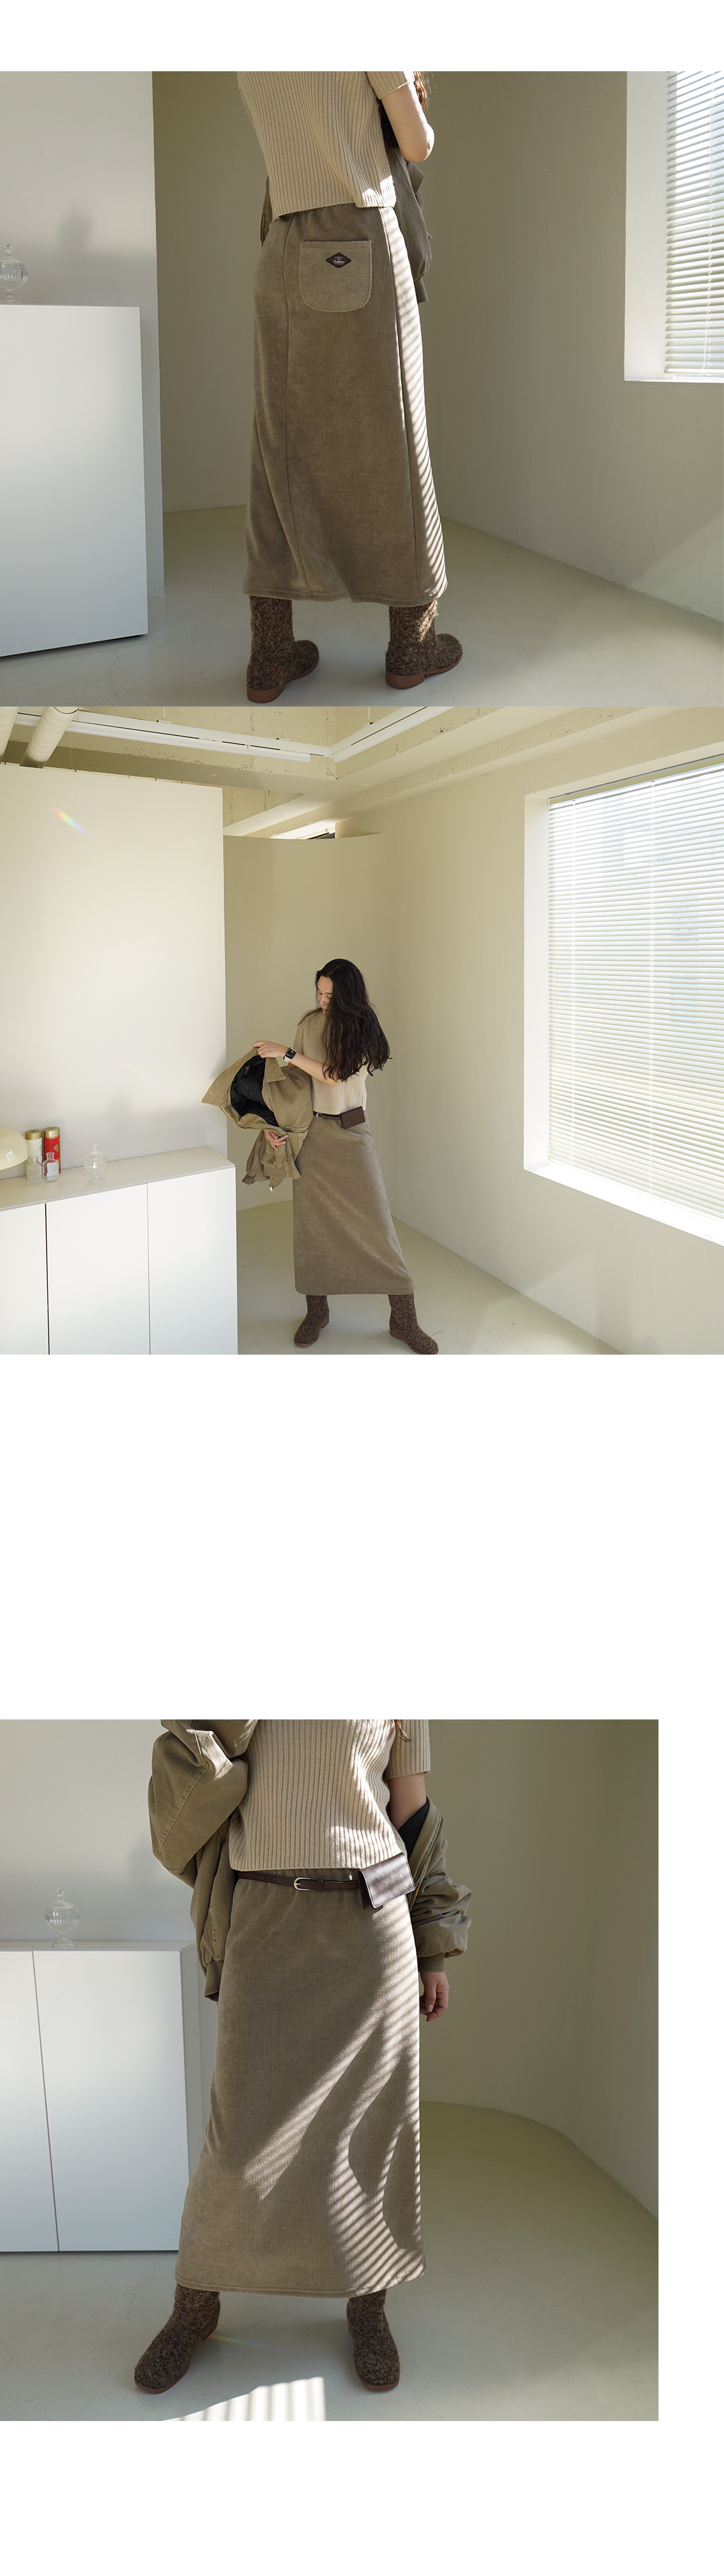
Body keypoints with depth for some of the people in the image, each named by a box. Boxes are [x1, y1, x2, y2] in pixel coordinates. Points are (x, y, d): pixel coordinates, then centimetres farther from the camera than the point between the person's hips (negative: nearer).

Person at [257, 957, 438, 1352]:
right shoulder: (310, 1023, 3)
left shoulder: (363, 1031, -8)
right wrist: (273, 1121, -2)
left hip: (350, 1134, -3)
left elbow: (334, 1075, -17)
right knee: (311, 1223, 7)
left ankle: (404, 1320, 1)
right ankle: (316, 1312, 23)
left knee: (376, 1224, -5)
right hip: (309, 1132, 3)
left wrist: (287, 1053, -16)